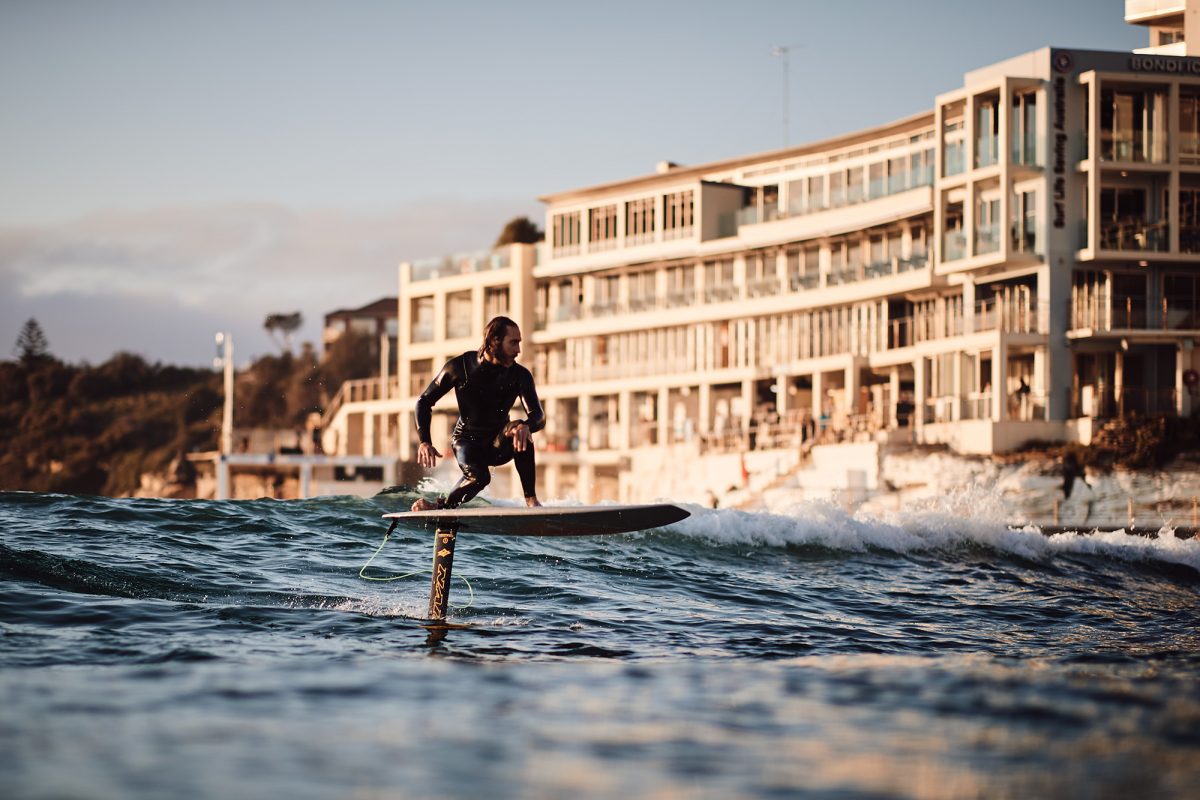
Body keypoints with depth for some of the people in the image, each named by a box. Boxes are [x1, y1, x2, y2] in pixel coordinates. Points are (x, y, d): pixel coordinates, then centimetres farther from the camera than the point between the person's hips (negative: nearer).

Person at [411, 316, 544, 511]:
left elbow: (539, 416, -25)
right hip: (468, 440, -2)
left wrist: (526, 426, -50)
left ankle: (531, 500, -27)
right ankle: (438, 506, -11)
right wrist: (424, 442, -19)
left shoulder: (520, 375, -14)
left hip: (499, 444, 2)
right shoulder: (460, 367, -15)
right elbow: (424, 401, -6)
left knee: (518, 429, -34)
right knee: (479, 477, -35)